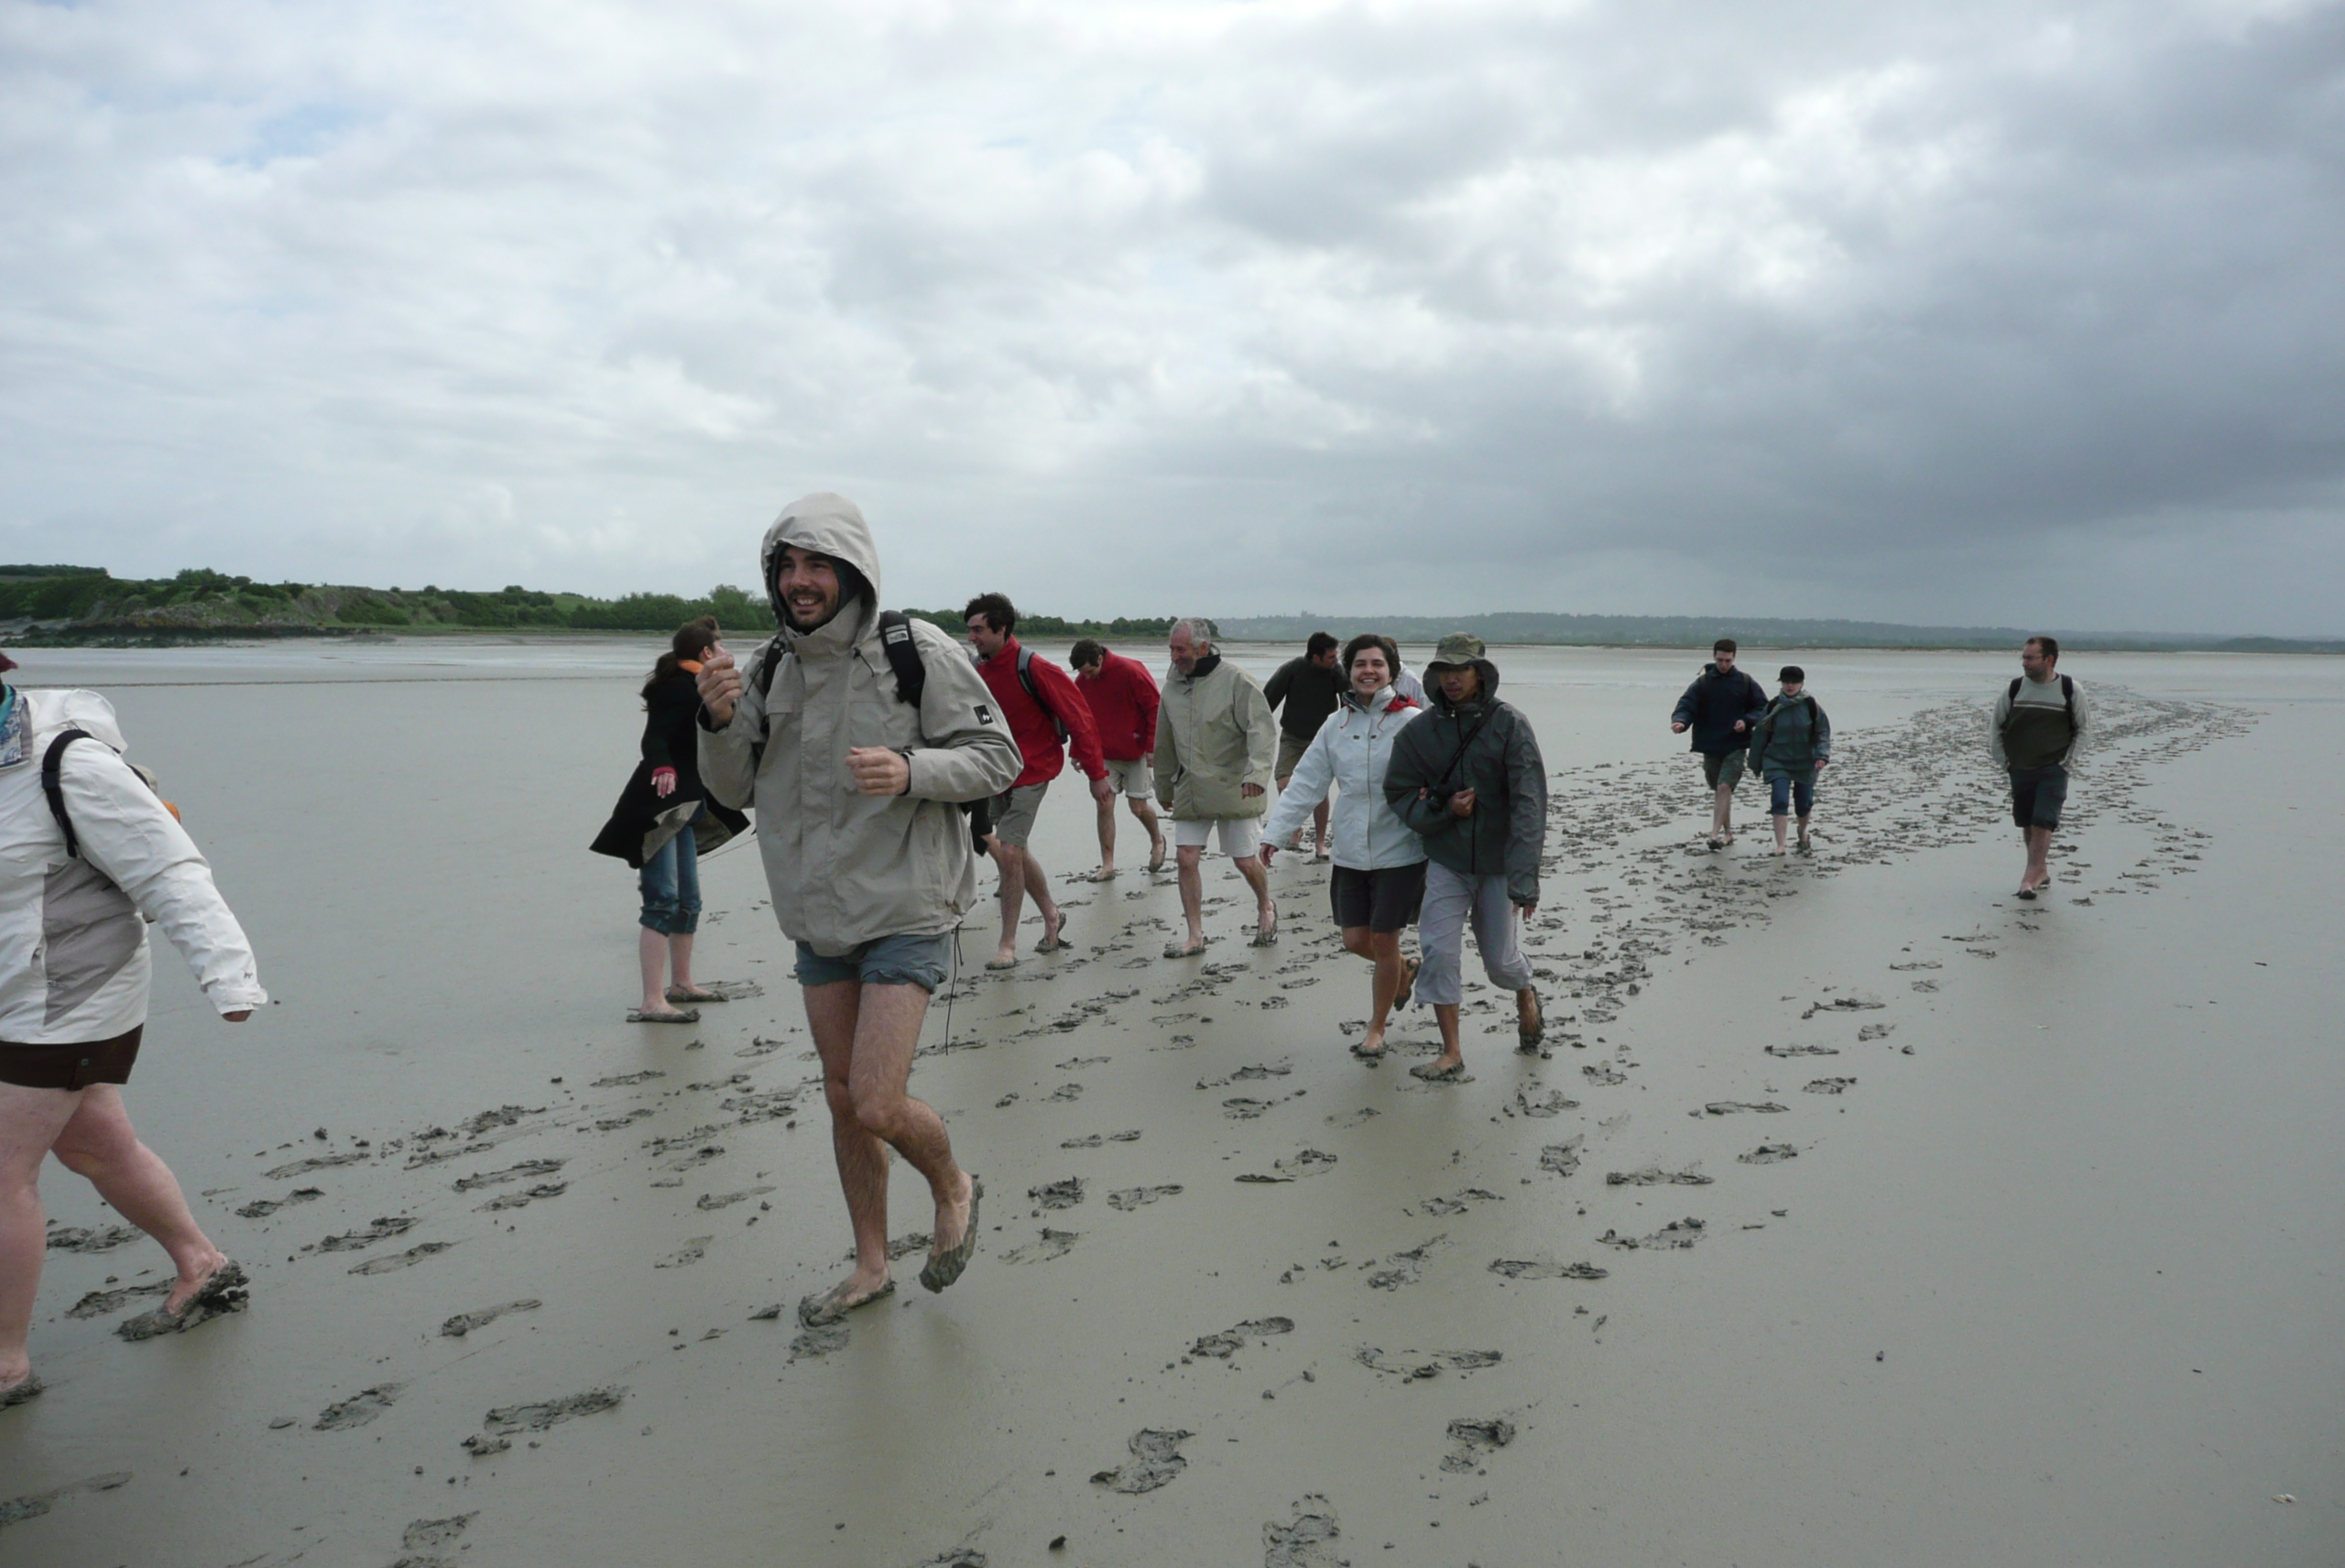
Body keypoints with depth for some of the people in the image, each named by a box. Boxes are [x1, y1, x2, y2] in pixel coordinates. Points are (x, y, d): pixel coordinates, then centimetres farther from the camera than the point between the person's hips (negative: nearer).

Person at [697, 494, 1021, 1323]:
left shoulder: (917, 652, -12)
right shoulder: (771, 666, 3)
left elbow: (998, 756, -9)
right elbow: (735, 790, 8)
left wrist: (910, 772, -26)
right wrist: (719, 720, -12)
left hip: (904, 910, -6)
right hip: (818, 914, 6)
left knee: (878, 1106, -13)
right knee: (842, 1099, 14)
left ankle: (954, 1190, 20)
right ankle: (871, 1265, 33)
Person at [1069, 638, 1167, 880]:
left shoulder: (1131, 672, -16)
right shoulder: (1082, 681, -1)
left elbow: (1155, 710, -12)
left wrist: (1152, 747, -12)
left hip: (1137, 752, -4)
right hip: (1104, 755, 4)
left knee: (1139, 806, 1)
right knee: (1104, 806, -5)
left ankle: (1157, 839, 34)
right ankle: (1107, 866, 1)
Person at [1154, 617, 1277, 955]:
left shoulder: (1235, 681, -11)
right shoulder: (1173, 687, 7)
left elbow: (1260, 728, -17)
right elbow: (1164, 743, 19)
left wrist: (1257, 772, -30)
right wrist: (1164, 787, 25)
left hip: (1234, 788, -5)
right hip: (1190, 791, 5)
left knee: (1246, 861, 2)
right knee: (1186, 859, -3)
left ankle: (1265, 908, 33)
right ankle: (1195, 936, 7)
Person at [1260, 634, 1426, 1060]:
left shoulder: (1411, 722, -8)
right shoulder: (1336, 724, 6)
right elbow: (1305, 784, 5)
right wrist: (1274, 832, -1)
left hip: (1400, 852, -4)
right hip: (1350, 853, 4)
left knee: (1383, 941, 2)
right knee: (1355, 940, 9)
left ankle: (1376, 1029, 23)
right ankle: (1403, 972, 42)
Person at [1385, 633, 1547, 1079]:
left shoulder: (1510, 725, -13)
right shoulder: (1421, 730, -3)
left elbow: (1528, 804, -18)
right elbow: (1399, 792, 3)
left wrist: (1524, 878, -25)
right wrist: (1442, 810, -17)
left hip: (1498, 863, -2)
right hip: (1445, 861, 2)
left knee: (1499, 958, 9)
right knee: (1439, 951, -7)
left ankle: (1526, 996, 45)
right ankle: (1451, 1055, 6)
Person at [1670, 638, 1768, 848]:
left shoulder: (1745, 682, 3)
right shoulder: (1702, 682, 2)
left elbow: (1762, 707, 9)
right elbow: (1687, 705, -6)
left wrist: (1747, 721, -9)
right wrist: (1680, 721, -28)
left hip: (1736, 746, -2)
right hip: (1710, 747, 2)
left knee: (1725, 788, -17)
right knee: (1718, 791, 11)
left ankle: (1715, 834, -19)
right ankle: (1727, 833, 25)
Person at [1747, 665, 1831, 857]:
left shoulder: (1811, 706, -4)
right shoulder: (1773, 707, -3)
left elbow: (1823, 733, -1)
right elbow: (1760, 736, 4)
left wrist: (1822, 755, -17)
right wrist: (1756, 765, 8)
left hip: (1805, 763, 1)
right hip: (1777, 763, -1)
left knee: (1805, 803, 11)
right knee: (1779, 802, -15)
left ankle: (1803, 831, 42)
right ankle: (1780, 845, -13)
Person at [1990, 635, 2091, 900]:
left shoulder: (2071, 691, -5)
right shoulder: (2014, 689, -1)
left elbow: (2084, 728, 6)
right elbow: (1996, 726, 10)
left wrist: (2069, 760, -1)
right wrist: (2002, 760, 3)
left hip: (2054, 770, -3)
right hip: (2020, 769, 3)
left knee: (2043, 823, -12)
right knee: (2027, 825, 10)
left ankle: (2031, 877, -11)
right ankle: (2041, 871, 25)